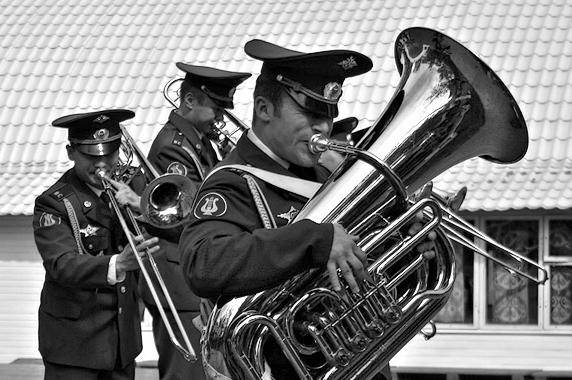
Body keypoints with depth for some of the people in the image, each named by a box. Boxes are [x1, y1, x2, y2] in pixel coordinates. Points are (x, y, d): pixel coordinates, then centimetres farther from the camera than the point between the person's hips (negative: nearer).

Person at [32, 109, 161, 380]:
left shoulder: (125, 187, 6)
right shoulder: (53, 203, -11)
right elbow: (63, 265, -26)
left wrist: (141, 206, -18)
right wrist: (117, 264, -43)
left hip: (124, 335, 5)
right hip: (75, 337, -5)